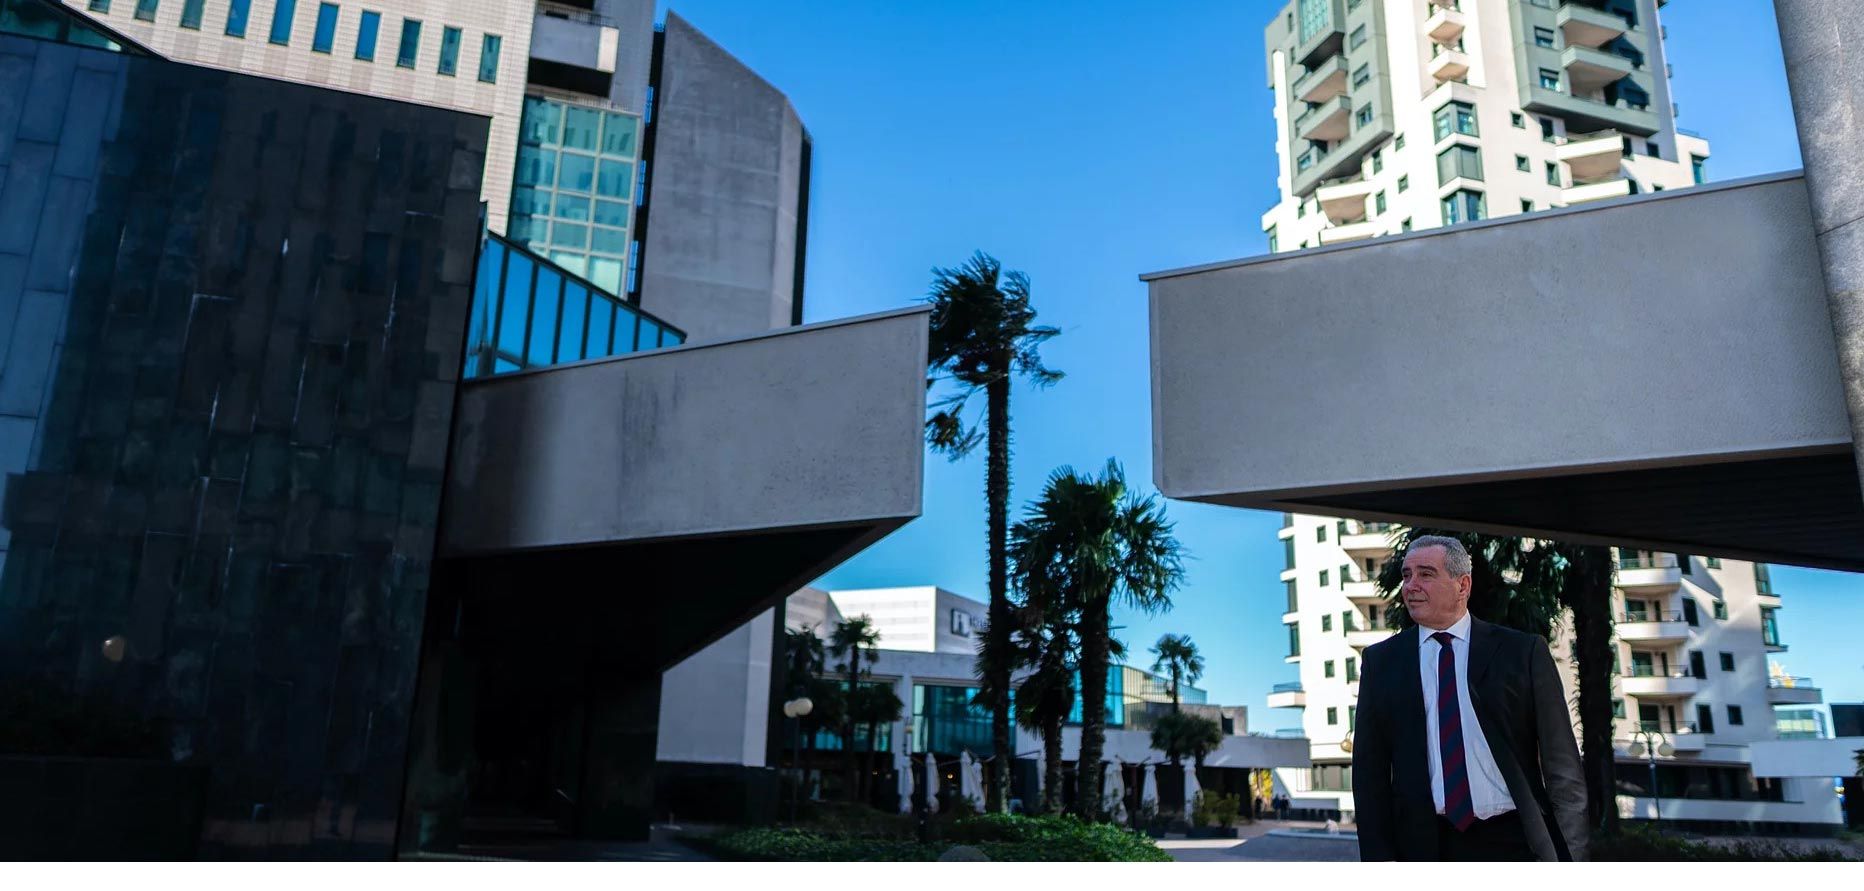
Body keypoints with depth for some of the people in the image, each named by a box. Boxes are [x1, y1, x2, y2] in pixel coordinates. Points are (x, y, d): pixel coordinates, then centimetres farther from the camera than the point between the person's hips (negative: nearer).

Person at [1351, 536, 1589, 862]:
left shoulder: (1523, 651, 2)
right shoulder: (1380, 661, 6)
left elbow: (1562, 765, 2)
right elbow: (1370, 767, 5)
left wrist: (1569, 854, -4)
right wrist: (1379, 854, -2)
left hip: (1514, 841, -1)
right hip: (1425, 846, 1)